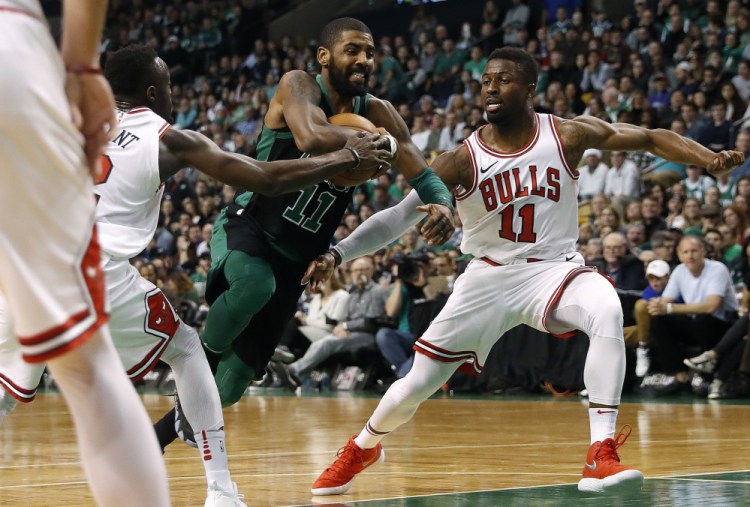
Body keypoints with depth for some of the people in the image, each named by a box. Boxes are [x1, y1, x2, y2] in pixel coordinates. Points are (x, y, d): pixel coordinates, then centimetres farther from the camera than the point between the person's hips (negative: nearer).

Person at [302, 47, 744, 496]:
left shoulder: (568, 136, -8)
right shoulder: (464, 160, -10)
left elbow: (651, 138, -6)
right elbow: (400, 216, -12)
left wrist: (709, 159, -22)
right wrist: (338, 254, -24)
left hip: (554, 269, -1)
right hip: (490, 277, 1)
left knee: (608, 312, -35)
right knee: (415, 386, 2)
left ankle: (602, 457, -35)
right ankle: (362, 448, 37)